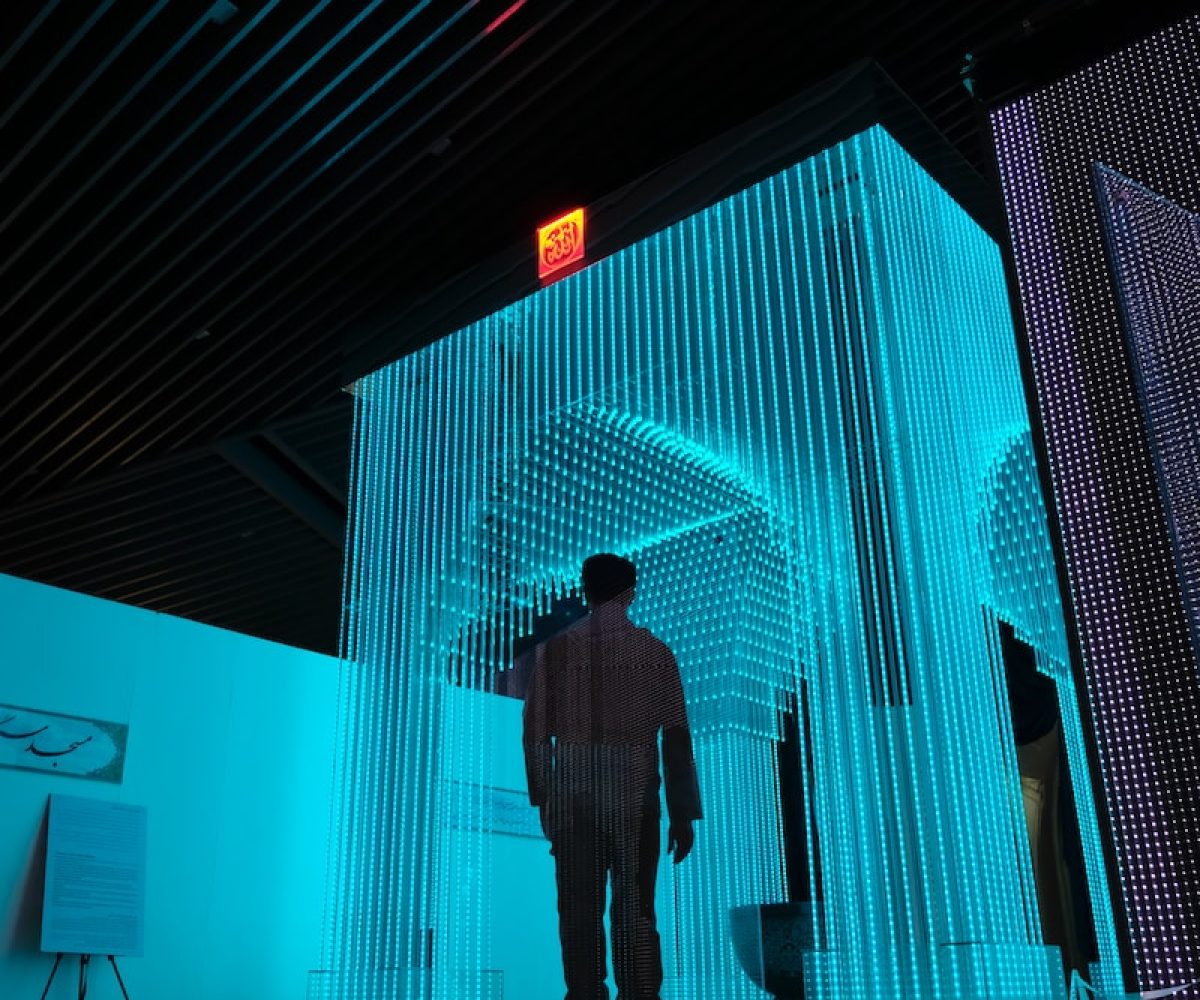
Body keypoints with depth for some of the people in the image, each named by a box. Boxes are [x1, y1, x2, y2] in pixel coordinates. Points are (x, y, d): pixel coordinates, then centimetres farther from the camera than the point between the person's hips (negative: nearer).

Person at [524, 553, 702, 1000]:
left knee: (579, 911, 6)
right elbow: (675, 736, 1)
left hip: (573, 795, 0)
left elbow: (536, 731, 2)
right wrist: (683, 814, 5)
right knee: (636, 911, 5)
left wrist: (542, 797, 12)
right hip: (635, 797, 0)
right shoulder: (655, 651, 2)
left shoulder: (555, 649, 2)